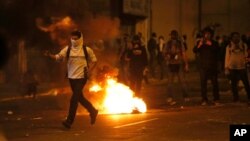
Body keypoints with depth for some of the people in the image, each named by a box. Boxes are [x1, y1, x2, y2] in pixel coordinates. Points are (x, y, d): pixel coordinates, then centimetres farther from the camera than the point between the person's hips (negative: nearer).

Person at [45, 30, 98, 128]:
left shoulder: (87, 50, -4)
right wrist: (49, 55, -28)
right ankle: (93, 111, 36)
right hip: (71, 77, 4)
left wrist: (88, 71, -7)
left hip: (81, 77, -4)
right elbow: (58, 57, -8)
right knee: (79, 97, 14)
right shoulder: (68, 49, 1)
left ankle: (69, 121, -9)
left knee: (74, 98, -11)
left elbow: (94, 61, 7)